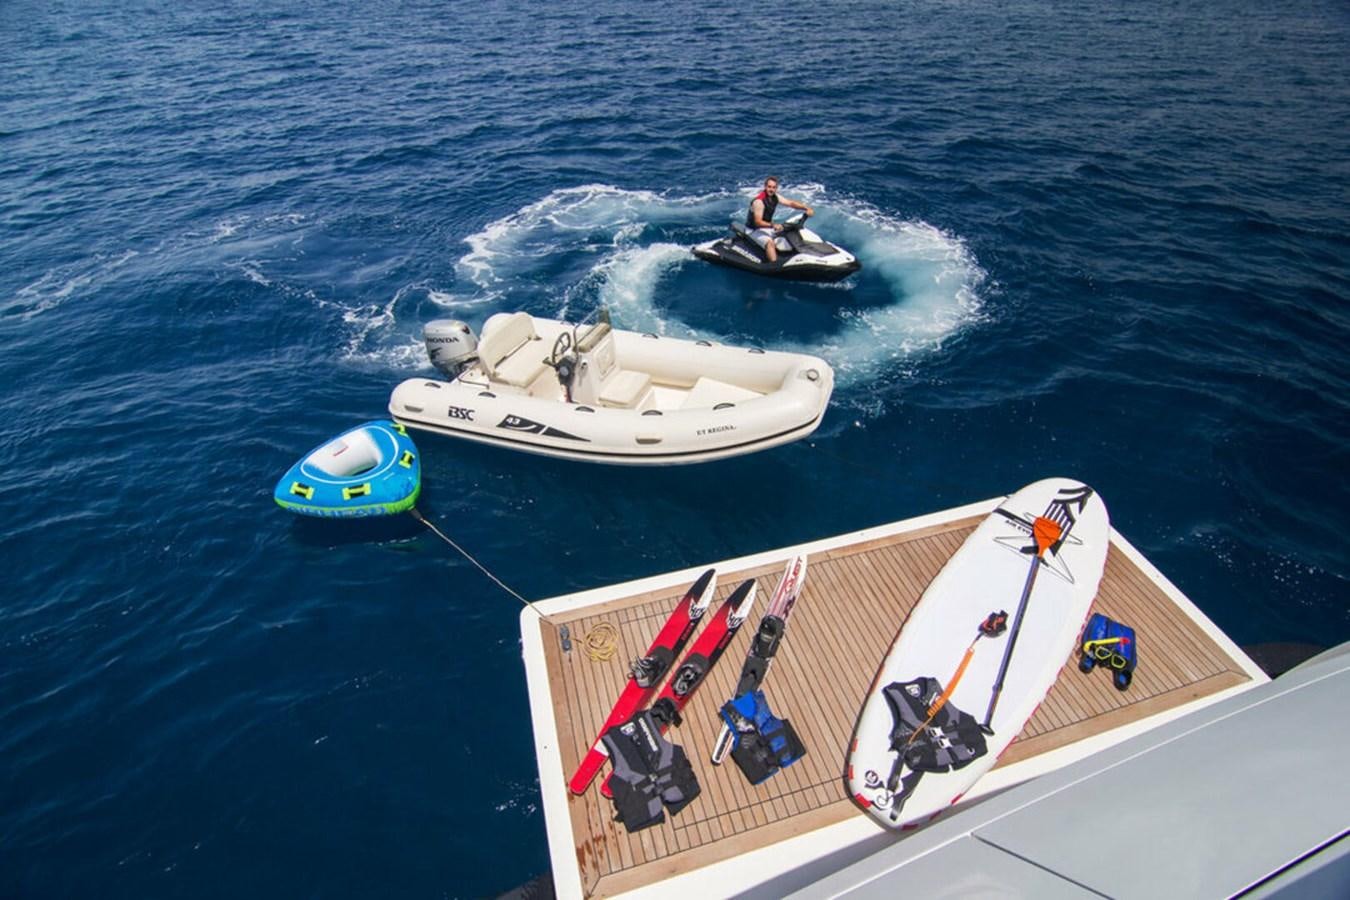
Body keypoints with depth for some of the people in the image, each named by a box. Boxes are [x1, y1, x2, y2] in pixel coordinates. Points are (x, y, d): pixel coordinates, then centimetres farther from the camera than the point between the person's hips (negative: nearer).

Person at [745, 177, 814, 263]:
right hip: (755, 230, -9)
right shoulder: (759, 201, -24)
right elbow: (757, 222, -32)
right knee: (770, 242, -35)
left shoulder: (775, 197, -1)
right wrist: (773, 225, -47)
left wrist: (807, 208, -18)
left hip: (767, 227, 9)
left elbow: (791, 203, -4)